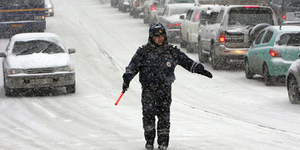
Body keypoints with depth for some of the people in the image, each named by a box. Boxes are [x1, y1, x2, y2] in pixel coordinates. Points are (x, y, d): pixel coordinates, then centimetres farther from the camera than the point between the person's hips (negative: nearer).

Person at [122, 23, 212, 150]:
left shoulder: (171, 51, 10)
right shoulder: (143, 52, 5)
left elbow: (186, 61, 16)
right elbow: (133, 65, 1)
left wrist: (199, 69, 10)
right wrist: (127, 77, -14)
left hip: (165, 89, 1)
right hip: (148, 89, -1)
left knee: (164, 115, -4)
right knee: (148, 114, -5)